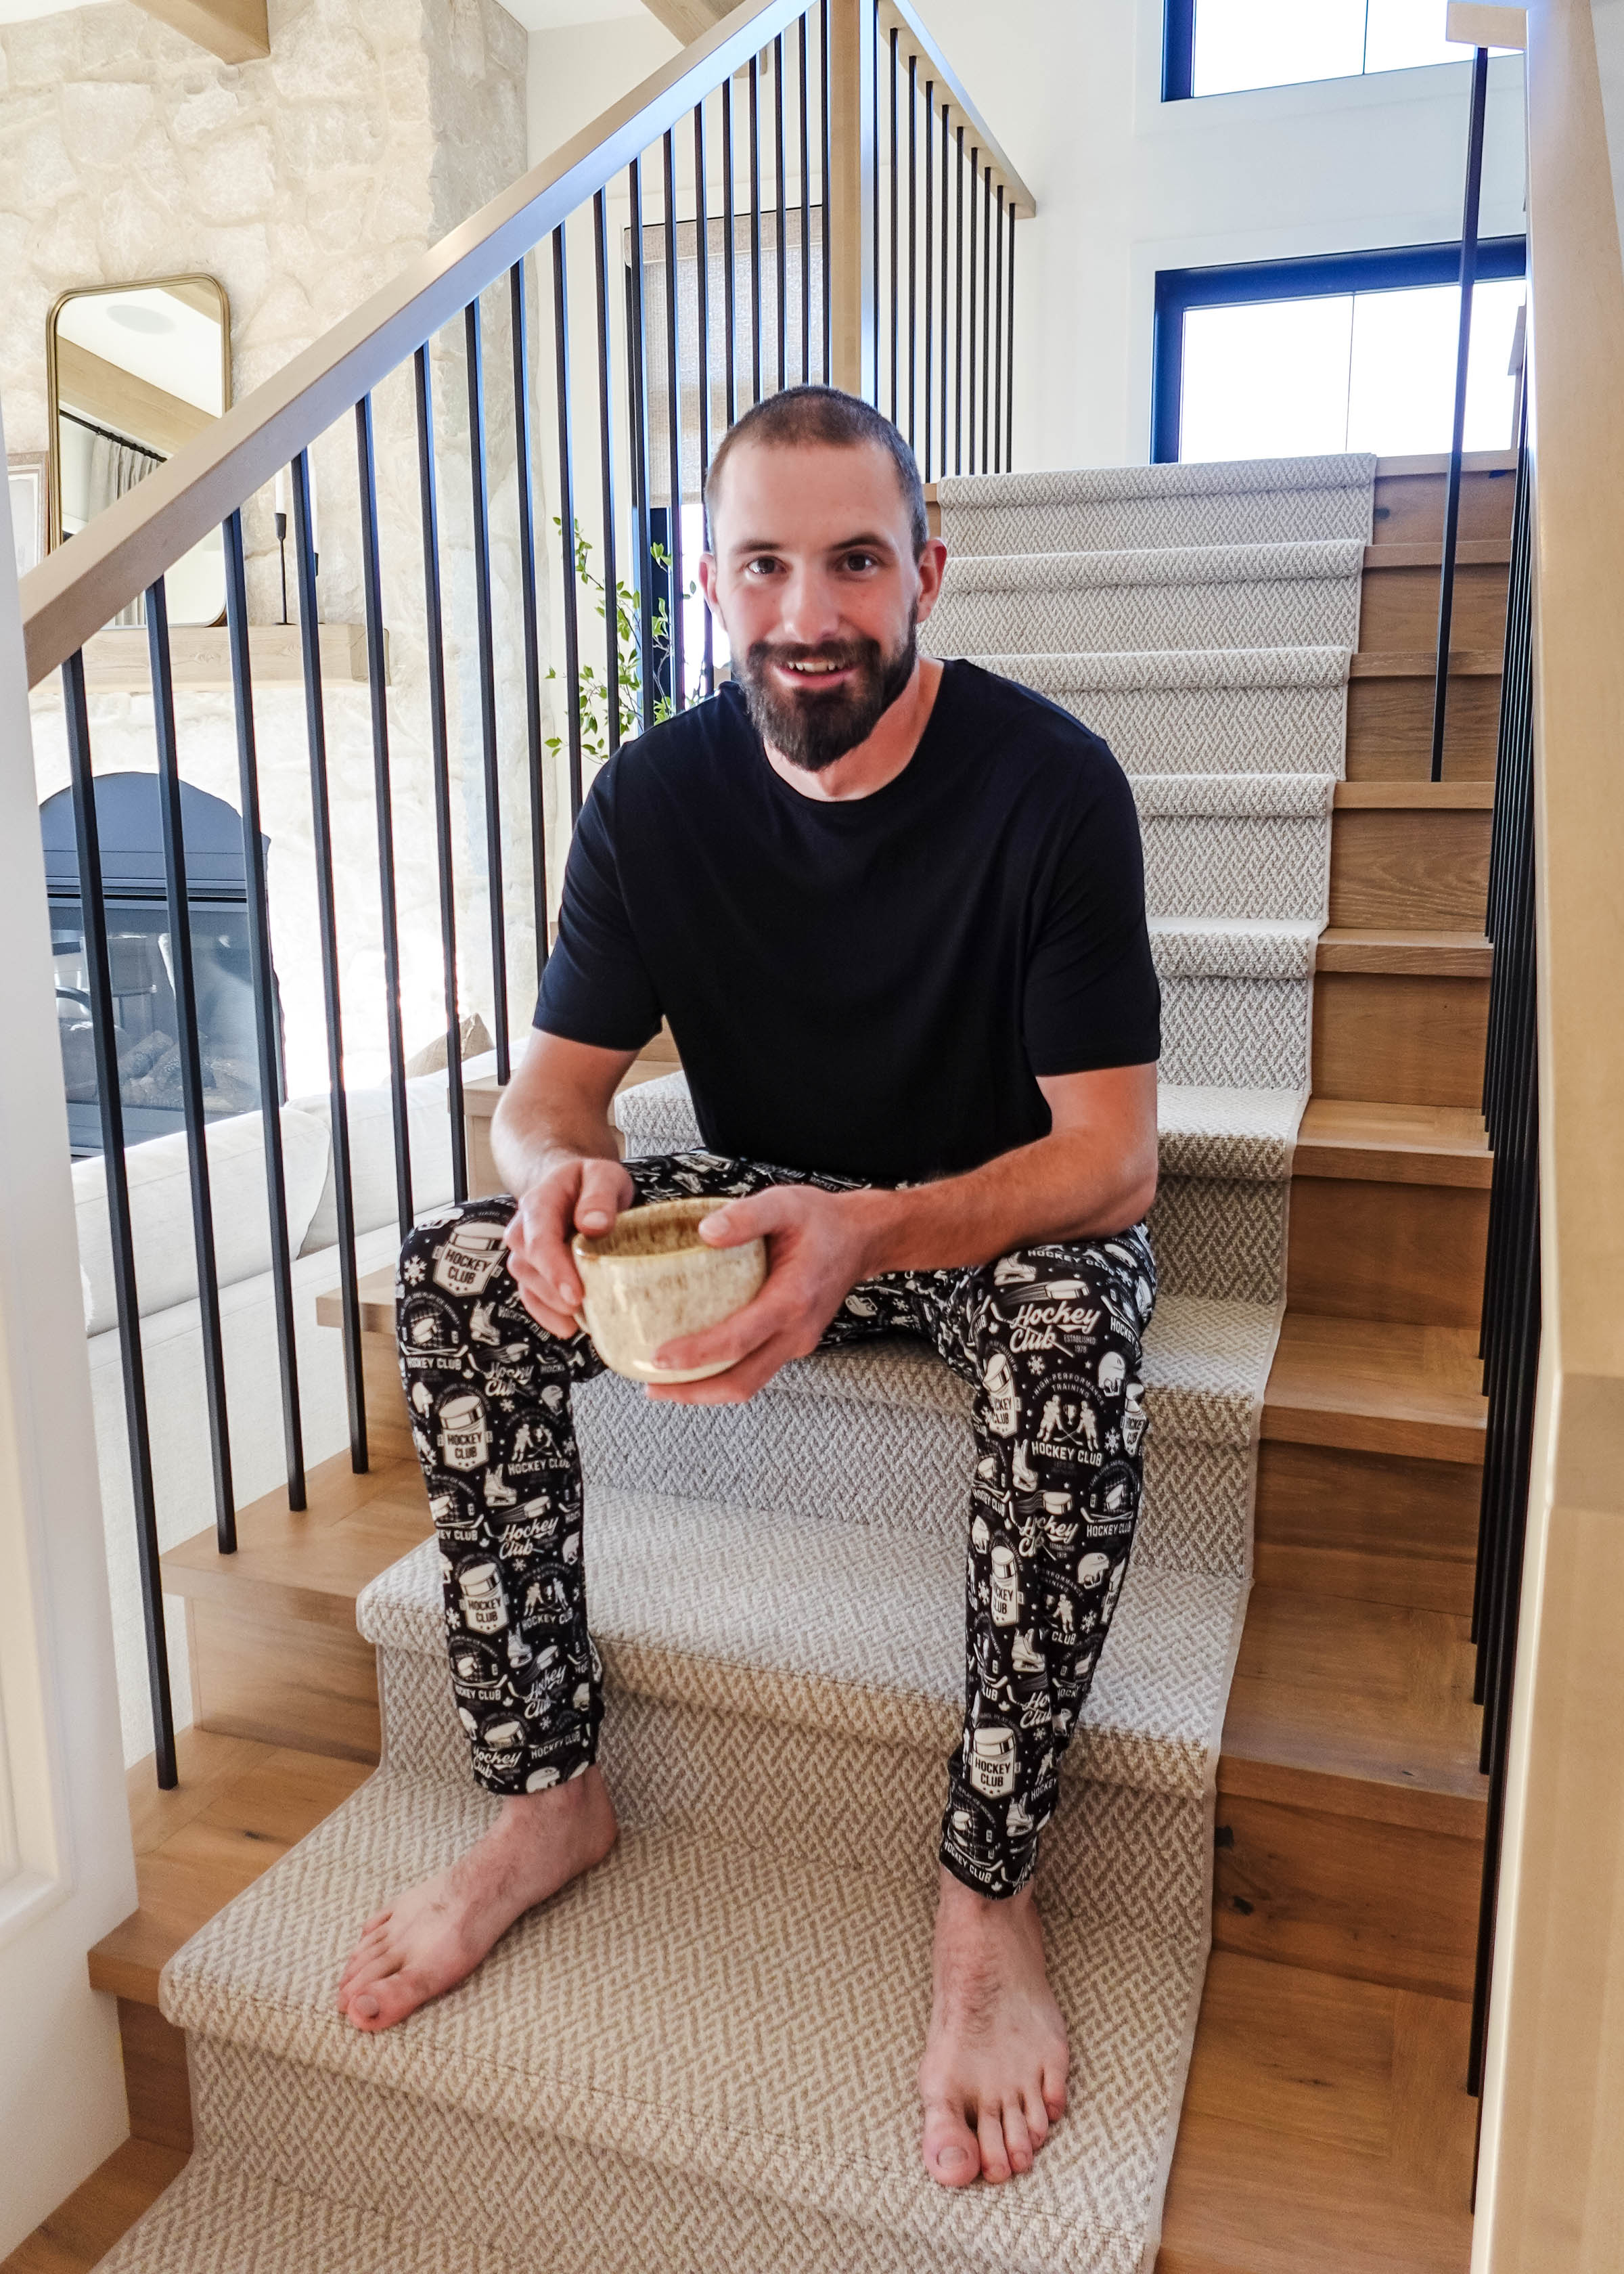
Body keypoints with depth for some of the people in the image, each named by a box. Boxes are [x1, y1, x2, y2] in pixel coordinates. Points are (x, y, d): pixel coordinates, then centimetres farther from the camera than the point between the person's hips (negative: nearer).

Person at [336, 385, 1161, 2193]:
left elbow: (1111, 1156, -23)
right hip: (757, 1202, 4)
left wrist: (871, 1234, -41)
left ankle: (987, 1888, -16)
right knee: (457, 1277, -16)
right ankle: (546, 1793, -5)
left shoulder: (1048, 783, -19)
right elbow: (551, 1085, -6)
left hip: (1006, 1211, -3)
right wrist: (557, 1171, -32)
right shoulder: (656, 795, -8)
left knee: (1068, 1335, -37)